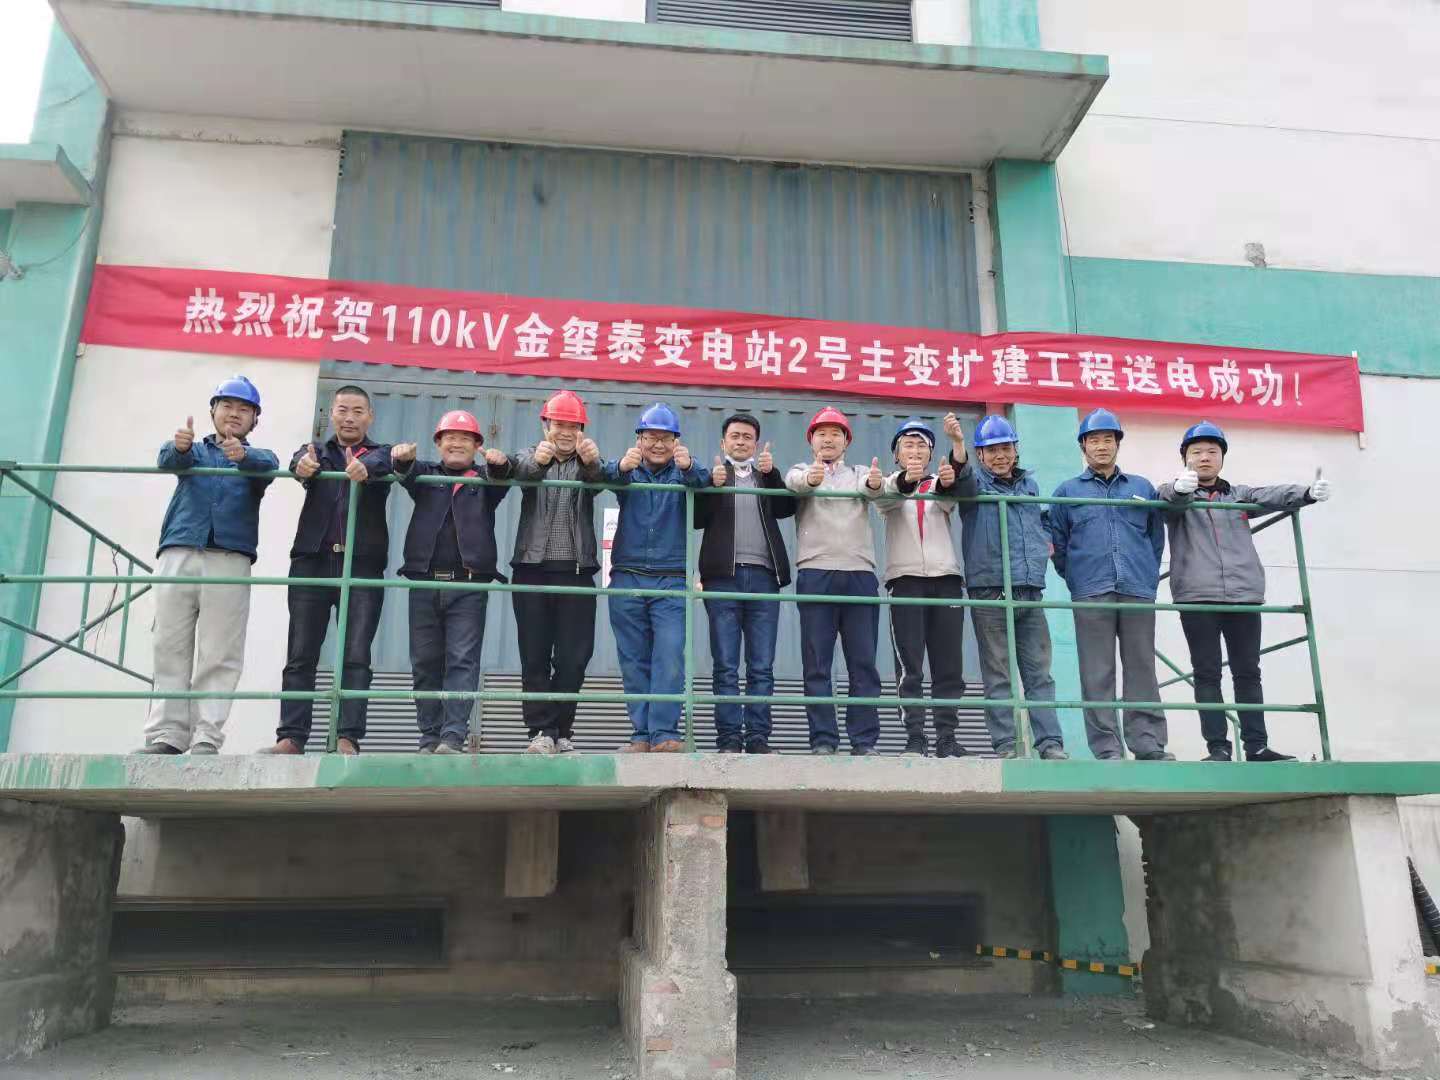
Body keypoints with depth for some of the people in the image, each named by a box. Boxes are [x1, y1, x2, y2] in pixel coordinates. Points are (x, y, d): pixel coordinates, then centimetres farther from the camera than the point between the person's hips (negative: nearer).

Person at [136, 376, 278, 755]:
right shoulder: (194, 451, 21)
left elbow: (269, 466, -9)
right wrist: (179, 446, -28)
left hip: (230, 560, -2)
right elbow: (168, 460, -3)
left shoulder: (256, 458, 17)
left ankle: (206, 737, -8)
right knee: (170, 649, -1)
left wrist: (242, 455, -33)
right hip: (178, 554, 2)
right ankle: (166, 734, 1)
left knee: (219, 655, -7)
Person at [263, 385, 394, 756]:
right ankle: (291, 737, 2)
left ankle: (349, 739, -5)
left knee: (356, 657, -4)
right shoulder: (316, 452, 17)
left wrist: (364, 469, -39)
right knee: (300, 656, 0)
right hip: (312, 562, 2)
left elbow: (383, 464, -14)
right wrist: (302, 466, -34)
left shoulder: (380, 454, 12)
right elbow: (299, 463, -8)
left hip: (362, 565, -2)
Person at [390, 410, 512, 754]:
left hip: (469, 585, -2)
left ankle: (453, 738, -11)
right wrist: (402, 457, -31)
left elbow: (501, 481, -12)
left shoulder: (484, 477, 11)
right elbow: (408, 473, -7)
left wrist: (499, 464, -36)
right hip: (425, 582, 2)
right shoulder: (426, 474, 15)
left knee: (462, 661, -9)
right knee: (425, 663, 4)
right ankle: (430, 739, 11)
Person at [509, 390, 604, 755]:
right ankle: (541, 730, 4)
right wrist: (536, 461, -39)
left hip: (576, 571, 0)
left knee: (574, 658, -1)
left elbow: (597, 478, -13)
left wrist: (593, 461, -38)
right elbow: (520, 470, -14)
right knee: (535, 656, -1)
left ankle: (562, 731, 10)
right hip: (532, 568, 0)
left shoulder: (586, 462, 12)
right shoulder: (531, 456, 11)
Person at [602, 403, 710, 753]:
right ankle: (641, 735, 10)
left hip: (672, 581, -1)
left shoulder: (684, 470, 8)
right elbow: (603, 474, -13)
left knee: (670, 658, -11)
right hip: (627, 579, 2)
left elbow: (703, 481, -15)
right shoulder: (628, 470, 9)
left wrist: (688, 468, -38)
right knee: (634, 662, 4)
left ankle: (665, 734, -10)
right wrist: (622, 467, -37)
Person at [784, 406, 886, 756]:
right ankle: (823, 740, 2)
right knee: (817, 662, -2)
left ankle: (865, 741, 5)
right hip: (815, 574, -1)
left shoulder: (860, 473, 19)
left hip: (860, 573, 2)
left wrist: (876, 482, -31)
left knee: (863, 662, 0)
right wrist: (810, 478, -36)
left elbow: (872, 489, -6)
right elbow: (793, 482, -11)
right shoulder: (802, 471, 15)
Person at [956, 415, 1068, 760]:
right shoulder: (977, 483, 4)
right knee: (998, 675, -1)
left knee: (1039, 673, 4)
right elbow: (964, 482, -22)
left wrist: (1045, 538, 18)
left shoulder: (1030, 483, 18)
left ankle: (1051, 744, 6)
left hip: (1030, 591, 4)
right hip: (990, 591, -4)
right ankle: (1005, 745, 2)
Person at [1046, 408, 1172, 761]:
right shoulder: (1067, 491, 12)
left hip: (1138, 591, 1)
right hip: (1091, 595, -1)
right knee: (1097, 675, -2)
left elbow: (1156, 537, 16)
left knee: (1142, 669, 2)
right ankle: (1107, 749, 1)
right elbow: (1057, 544, 10)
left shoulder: (1142, 488, 16)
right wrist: (1076, 580, 5)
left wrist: (1148, 576, 8)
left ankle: (1149, 744, 6)